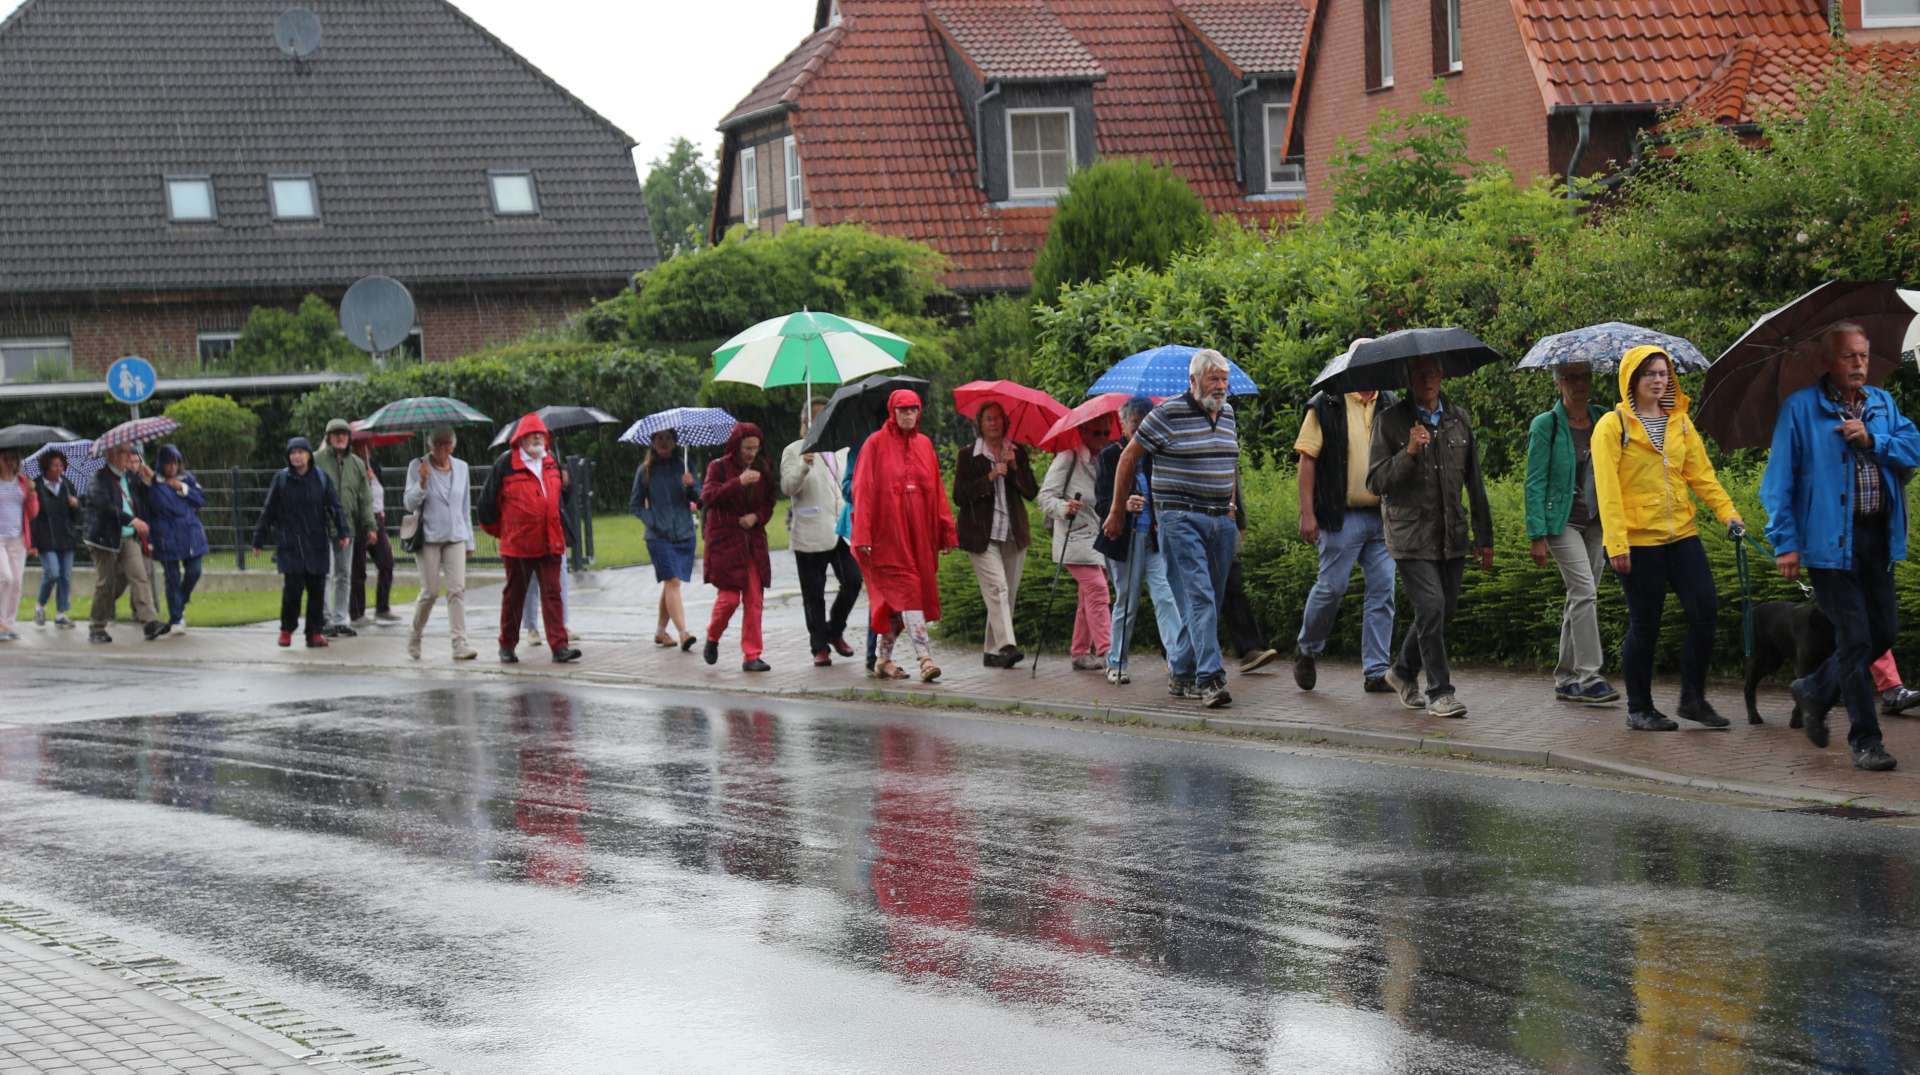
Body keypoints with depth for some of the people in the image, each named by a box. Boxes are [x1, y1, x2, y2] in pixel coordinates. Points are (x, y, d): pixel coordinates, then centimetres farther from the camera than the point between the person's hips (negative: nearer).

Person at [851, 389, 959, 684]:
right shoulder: (876, 444, -2)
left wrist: (946, 531, 8)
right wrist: (863, 535, -13)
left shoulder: (924, 444, 13)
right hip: (888, 534, -5)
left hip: (918, 533, 5)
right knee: (906, 591, -14)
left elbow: (937, 490, 13)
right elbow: (863, 490, -6)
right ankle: (924, 657, -21)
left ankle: (882, 659, 18)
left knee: (896, 599, 8)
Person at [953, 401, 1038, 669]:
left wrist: (1014, 466, -9)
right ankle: (1007, 646, -29)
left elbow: (1032, 492, 4)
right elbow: (960, 496, -5)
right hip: (982, 534, -4)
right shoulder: (967, 455, 3)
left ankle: (991, 651, 13)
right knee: (997, 589, -19)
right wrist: (990, 477, -13)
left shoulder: (1017, 452, 12)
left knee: (1008, 595, 4)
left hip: (1014, 534, 4)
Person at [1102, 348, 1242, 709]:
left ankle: (1182, 675, 20)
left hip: (1221, 520, 7)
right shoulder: (1169, 415, -8)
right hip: (1180, 519, -7)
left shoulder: (1228, 414, 12)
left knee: (1211, 603, 8)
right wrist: (1117, 512, 5)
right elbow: (1128, 458, 0)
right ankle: (1210, 679, -23)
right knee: (1198, 598, -17)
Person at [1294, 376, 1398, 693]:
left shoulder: (1390, 405, 11)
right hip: (1341, 516, -4)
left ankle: (1376, 672, 4)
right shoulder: (1326, 406, -2)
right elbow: (1307, 459, -5)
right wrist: (1307, 513, -11)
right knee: (1332, 587, -2)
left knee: (1383, 591, 0)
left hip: (1383, 517, 4)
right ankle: (1307, 649, 23)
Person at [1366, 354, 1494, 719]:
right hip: (1410, 534, -5)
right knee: (1431, 607, -14)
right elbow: (1376, 481, -7)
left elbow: (1474, 480, 14)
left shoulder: (1459, 419, 10)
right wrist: (1409, 453, -22)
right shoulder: (1390, 421, -3)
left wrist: (1484, 536, 14)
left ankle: (1404, 672, 32)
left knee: (1444, 610, 10)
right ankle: (1439, 692, -6)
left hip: (1452, 534, 5)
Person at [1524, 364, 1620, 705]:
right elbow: (1535, 483, -8)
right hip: (1562, 520, -5)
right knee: (1584, 591, -15)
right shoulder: (1546, 426, -6)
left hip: (1596, 521, 5)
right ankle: (1588, 677, -14)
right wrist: (1537, 535, -13)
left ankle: (1566, 679, 14)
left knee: (1580, 598, 7)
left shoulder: (1603, 420, 7)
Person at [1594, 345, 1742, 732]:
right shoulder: (1613, 425, -4)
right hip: (1638, 541, -5)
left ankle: (1693, 699, 12)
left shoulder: (1680, 422, 13)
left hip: (1681, 535, 5)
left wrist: (1727, 511, -4)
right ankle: (1639, 710, 13)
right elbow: (1607, 487, -10)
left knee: (1704, 610, -1)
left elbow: (1701, 473, 10)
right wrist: (1616, 543, -16)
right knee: (1645, 625, 0)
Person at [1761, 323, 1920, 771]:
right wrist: (1786, 542, -12)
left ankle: (1815, 691, 32)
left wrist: (1872, 440, -13)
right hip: (1830, 541, -6)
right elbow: (1779, 478, -7)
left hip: (1877, 538, 6)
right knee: (1855, 638, -6)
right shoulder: (1801, 408, -4)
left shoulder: (1883, 405, 13)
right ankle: (1865, 741, 1)